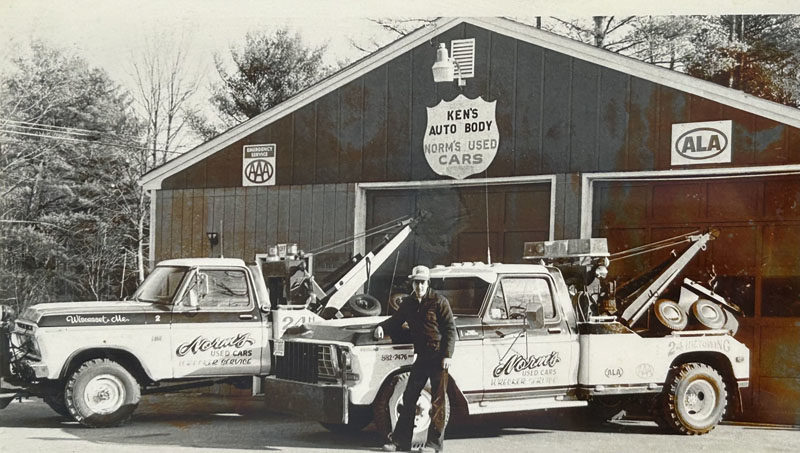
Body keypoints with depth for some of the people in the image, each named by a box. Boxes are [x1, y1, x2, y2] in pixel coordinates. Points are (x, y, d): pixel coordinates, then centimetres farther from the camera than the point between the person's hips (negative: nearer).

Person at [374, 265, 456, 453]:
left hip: (438, 357, -6)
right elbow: (396, 321, 20)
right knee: (409, 398, 5)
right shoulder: (408, 303, 11)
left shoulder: (439, 302, -6)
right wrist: (382, 327, -2)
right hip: (421, 357, 6)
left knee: (438, 401, -1)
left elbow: (450, 329, -8)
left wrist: (447, 355, -14)